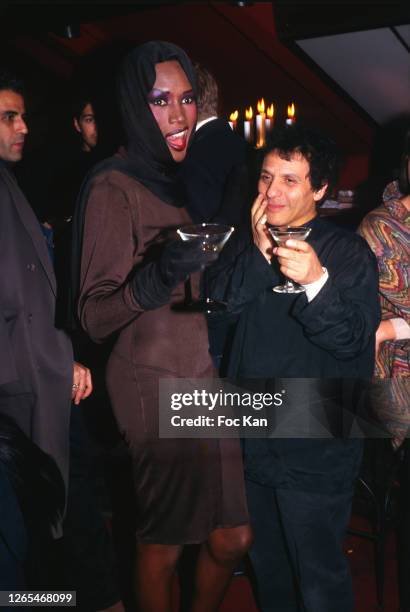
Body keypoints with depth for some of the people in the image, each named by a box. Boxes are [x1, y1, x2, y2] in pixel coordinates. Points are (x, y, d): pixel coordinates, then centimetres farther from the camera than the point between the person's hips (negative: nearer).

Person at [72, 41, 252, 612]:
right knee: (165, 542, 3)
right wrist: (158, 276, -30)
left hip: (213, 378, 7)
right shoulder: (115, 189, -10)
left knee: (233, 537, 12)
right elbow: (94, 317, -15)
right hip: (159, 387, -7)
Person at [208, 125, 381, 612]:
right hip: (255, 440, 5)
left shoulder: (347, 252, -7)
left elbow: (354, 339, -19)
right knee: (267, 567, 21)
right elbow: (217, 303, -9)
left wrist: (316, 281, -35)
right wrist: (258, 254, -21)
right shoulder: (246, 245, 7)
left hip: (315, 448, -5)